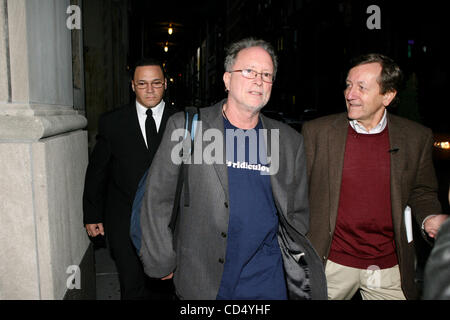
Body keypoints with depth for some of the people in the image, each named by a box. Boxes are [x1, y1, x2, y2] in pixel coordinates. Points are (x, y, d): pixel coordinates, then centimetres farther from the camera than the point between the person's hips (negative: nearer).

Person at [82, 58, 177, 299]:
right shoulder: (111, 122, 1)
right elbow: (97, 171, 5)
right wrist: (92, 216, 5)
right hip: (124, 223, -1)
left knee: (162, 286, 15)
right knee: (133, 288, -1)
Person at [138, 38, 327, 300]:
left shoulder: (290, 141, 2)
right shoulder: (186, 126, -7)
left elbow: (298, 212, 10)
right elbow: (157, 199, -4)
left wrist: (294, 264, 6)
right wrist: (162, 263, -2)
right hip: (201, 282, -1)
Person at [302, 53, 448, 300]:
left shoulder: (417, 137, -3)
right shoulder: (316, 131, -7)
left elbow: (421, 192, 11)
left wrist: (430, 218, -9)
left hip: (390, 268, 2)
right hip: (332, 263, -1)